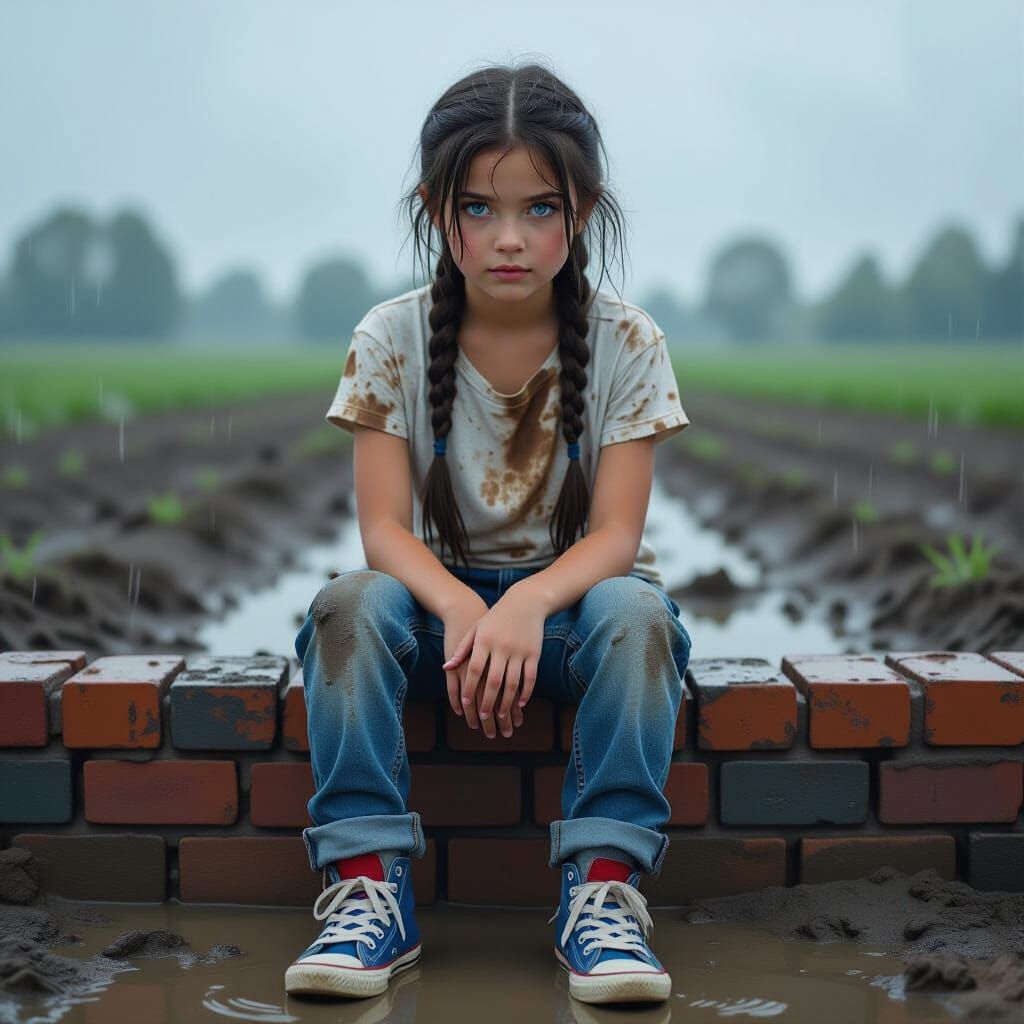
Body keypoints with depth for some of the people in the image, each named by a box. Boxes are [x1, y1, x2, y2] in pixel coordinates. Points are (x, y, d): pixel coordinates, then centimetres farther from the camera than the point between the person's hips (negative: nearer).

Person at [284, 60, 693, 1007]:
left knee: (637, 613, -34)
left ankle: (603, 886, -33)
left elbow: (616, 533, -14)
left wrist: (527, 603, -36)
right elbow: (384, 526, -12)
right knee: (352, 606, -31)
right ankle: (369, 885, -32)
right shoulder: (391, 340, -6)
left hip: (571, 592, 0)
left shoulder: (625, 343, -8)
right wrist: (459, 608, -34)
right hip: (441, 590, 1)